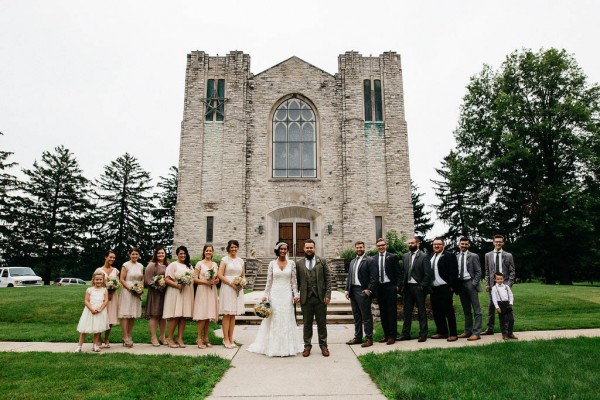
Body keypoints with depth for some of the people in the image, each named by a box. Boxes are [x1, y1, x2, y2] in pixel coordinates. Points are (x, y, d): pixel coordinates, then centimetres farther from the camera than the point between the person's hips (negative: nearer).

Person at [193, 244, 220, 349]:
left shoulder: (215, 264, 14)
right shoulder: (199, 263, 1)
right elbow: (195, 279, -4)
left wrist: (214, 281, -6)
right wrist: (206, 282, -15)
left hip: (212, 290, 4)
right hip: (202, 290, -4)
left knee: (208, 315, 5)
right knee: (202, 314, -9)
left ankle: (206, 338, 12)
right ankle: (199, 338, -2)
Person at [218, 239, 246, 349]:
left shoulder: (240, 261, 12)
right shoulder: (225, 259, -2)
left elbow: (243, 275, 18)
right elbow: (220, 275, -9)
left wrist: (242, 283, -2)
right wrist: (231, 283, -15)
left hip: (238, 289, 5)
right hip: (227, 288, -5)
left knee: (233, 315, 8)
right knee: (227, 314, -2)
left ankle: (231, 339, 15)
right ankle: (226, 339, 5)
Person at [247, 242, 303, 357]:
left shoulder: (291, 263, 3)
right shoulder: (272, 264, 2)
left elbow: (294, 281, 3)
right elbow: (269, 281, 3)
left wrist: (296, 294, -4)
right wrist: (265, 295, -1)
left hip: (287, 295, 0)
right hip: (275, 294, 0)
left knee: (287, 320, 5)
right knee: (274, 321, 3)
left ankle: (286, 346, 15)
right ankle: (273, 346, 13)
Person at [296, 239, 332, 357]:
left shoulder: (322, 262, 4)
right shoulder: (299, 263, 5)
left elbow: (328, 279, 2)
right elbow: (297, 281, 6)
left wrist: (328, 294, -6)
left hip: (320, 298, 0)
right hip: (306, 298, 0)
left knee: (322, 323, 8)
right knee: (307, 323, 9)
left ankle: (323, 345, 20)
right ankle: (307, 346, 21)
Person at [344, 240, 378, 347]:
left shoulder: (369, 261, -6)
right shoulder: (352, 262, 17)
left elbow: (374, 277, -12)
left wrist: (369, 289, -17)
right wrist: (347, 289, 9)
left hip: (363, 292, -7)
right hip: (353, 291, 8)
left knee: (366, 316, -1)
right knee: (356, 316, 13)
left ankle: (369, 339, 7)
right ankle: (357, 337, 22)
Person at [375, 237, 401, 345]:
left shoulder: (392, 257, 0)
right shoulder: (374, 259, 7)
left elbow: (398, 273, -1)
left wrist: (398, 285, -8)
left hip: (390, 287, -3)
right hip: (379, 287, 3)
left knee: (392, 312, 0)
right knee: (383, 312, 9)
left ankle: (392, 336, 7)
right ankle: (386, 335, 18)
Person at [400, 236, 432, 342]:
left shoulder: (424, 257, -4)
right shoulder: (405, 256, 11)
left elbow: (427, 274, -8)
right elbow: (403, 271, 10)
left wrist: (423, 286, -13)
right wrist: (402, 284, 1)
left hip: (418, 287, -5)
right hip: (407, 286, 5)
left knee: (421, 311, 5)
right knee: (407, 311, 9)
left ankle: (423, 334, 13)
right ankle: (405, 333, 15)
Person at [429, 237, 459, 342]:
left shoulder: (449, 256, -6)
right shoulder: (430, 257, 12)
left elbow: (453, 273, -10)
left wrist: (452, 287, -14)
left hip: (445, 288, -7)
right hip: (433, 289, 7)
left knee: (448, 311, 0)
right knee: (436, 311, 12)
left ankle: (453, 334, 9)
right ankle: (442, 332, 24)